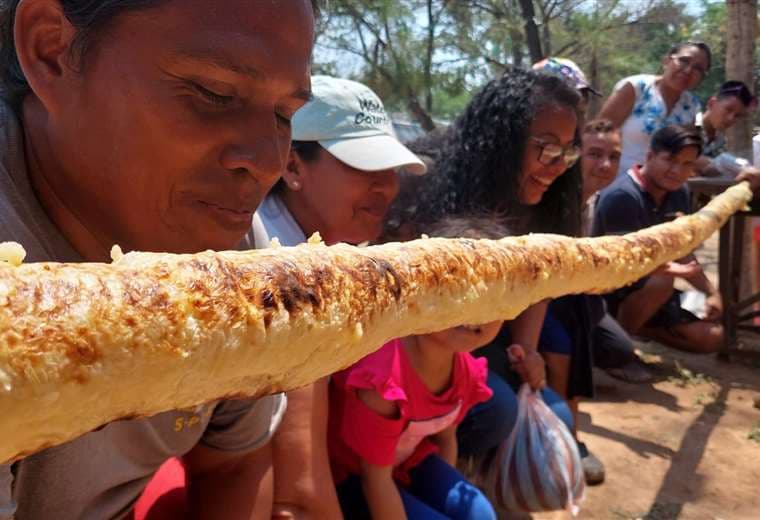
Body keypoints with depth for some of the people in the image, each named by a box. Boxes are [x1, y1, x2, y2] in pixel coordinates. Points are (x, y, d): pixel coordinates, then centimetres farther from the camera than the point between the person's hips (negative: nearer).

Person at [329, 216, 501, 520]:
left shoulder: (467, 370, -13)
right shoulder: (384, 375, -37)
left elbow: (445, 438, 5)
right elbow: (375, 478, -27)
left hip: (406, 460, 7)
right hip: (346, 472, -7)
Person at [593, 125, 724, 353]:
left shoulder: (679, 193, 2)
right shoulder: (621, 195, -23)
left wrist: (711, 292, -1)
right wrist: (672, 270, -45)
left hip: (654, 289, 8)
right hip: (612, 290, -8)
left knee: (712, 337, 0)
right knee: (660, 282, -37)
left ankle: (637, 328, 14)